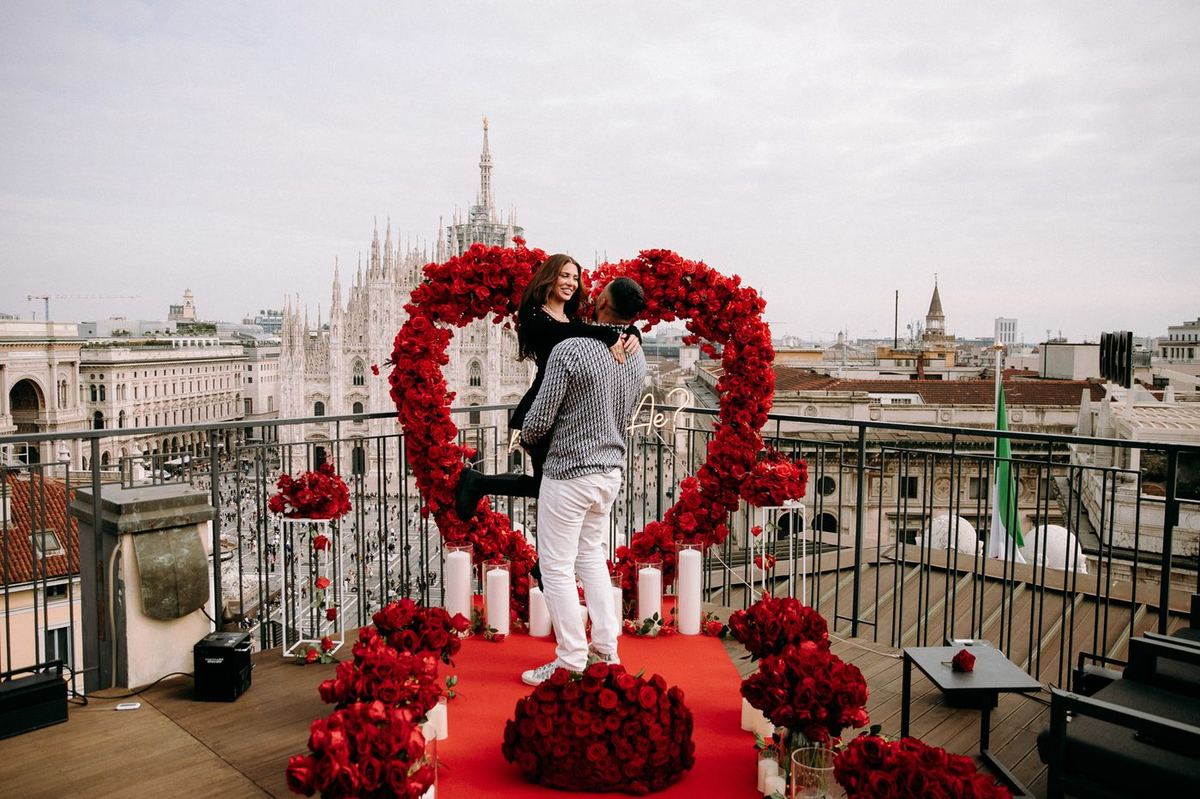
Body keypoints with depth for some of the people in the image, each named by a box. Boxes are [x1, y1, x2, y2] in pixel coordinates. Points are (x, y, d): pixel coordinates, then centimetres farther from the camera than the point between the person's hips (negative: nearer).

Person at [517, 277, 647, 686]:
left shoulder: (570, 350, -19)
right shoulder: (637, 358, 3)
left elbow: (540, 419, -15)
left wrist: (525, 437, 5)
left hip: (569, 472, -7)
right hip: (611, 470, 7)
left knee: (557, 568, 4)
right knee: (591, 556, 21)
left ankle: (571, 663, 10)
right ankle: (605, 650, 26)